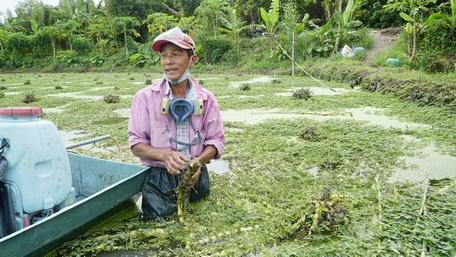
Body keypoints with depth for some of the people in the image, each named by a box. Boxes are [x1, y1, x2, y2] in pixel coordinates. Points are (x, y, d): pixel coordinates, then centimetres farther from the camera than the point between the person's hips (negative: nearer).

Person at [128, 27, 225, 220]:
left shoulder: (206, 98, -2)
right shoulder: (145, 97, -7)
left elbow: (216, 140, 1)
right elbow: (136, 143, -5)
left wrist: (199, 161, -19)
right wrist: (164, 155, -24)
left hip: (196, 177, 2)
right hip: (158, 179, -2)